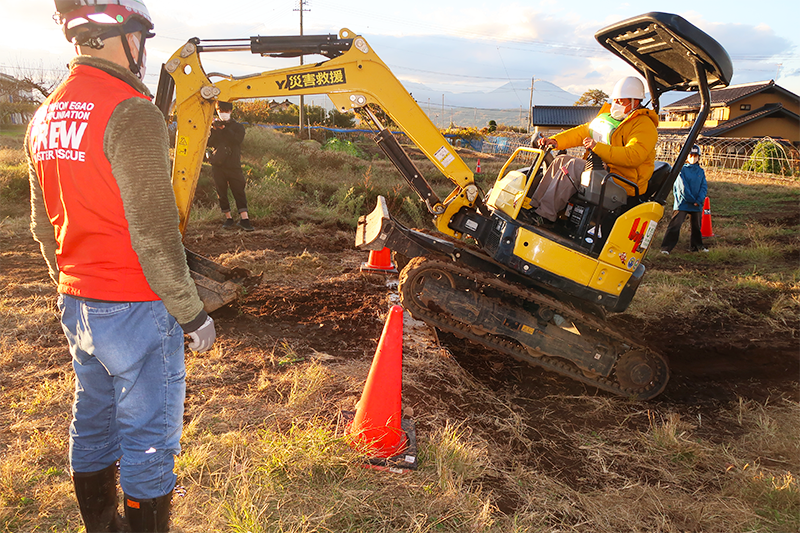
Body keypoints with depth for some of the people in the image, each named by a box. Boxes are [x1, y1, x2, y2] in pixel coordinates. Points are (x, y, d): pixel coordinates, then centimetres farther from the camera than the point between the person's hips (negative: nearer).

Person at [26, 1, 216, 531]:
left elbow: (44, 225, 15)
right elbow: (154, 234, -21)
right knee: (148, 441, 5)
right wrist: (192, 313, -12)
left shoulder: (44, 117, 9)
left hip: (76, 305, 9)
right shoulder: (130, 113, -18)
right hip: (135, 309, -9)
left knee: (93, 427, 22)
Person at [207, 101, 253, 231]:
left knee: (239, 191, -9)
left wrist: (224, 129, -20)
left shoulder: (237, 126, 8)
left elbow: (237, 140, -12)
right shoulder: (214, 125, 12)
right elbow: (210, 143, 0)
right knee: (221, 192, 4)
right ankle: (228, 218, 13)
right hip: (218, 165, 2)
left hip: (233, 165, -2)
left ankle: (244, 218, -12)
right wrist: (214, 130, -13)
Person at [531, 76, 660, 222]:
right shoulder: (608, 116, 19)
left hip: (622, 186, -9)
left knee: (573, 165, -27)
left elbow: (633, 156, -25)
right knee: (561, 160, -4)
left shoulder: (644, 125, -9)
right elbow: (582, 131, 17)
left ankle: (545, 214, -28)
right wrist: (555, 141, 1)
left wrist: (598, 148, -33)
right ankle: (534, 206, -13)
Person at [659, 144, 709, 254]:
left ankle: (697, 246, 31)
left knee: (697, 226, 15)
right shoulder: (681, 169, -2)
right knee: (675, 225, -10)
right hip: (682, 204, -5)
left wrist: (699, 201, -9)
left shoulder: (701, 171, 11)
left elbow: (704, 187, 6)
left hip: (697, 205, 5)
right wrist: (692, 200, -11)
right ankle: (666, 248, -9)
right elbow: (682, 187, -9)